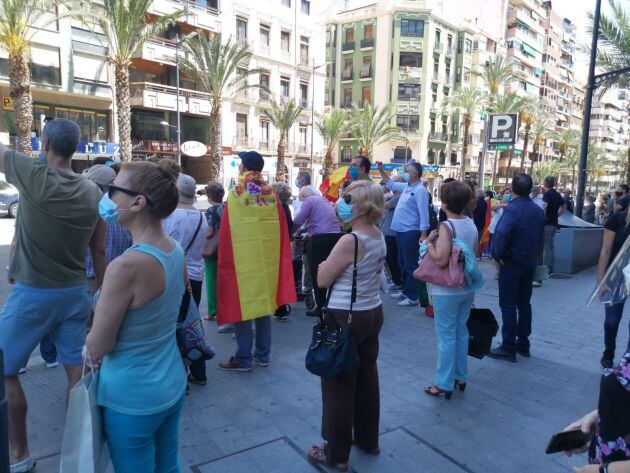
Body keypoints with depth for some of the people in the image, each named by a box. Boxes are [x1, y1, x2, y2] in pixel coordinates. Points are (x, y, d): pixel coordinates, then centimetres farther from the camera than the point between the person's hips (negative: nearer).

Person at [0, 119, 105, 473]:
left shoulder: (34, 176, -14)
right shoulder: (93, 192, 0)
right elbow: (99, 252, 4)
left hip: (32, 294, -4)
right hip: (76, 293, 5)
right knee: (78, 369, 11)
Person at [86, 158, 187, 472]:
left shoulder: (126, 266, -28)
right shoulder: (176, 251, -4)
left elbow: (97, 347, -17)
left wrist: (93, 342, 5)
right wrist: (102, 341, 7)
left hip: (132, 396, -7)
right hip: (172, 383, 7)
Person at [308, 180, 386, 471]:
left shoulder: (349, 241, -23)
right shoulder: (379, 237, 3)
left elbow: (322, 279, -16)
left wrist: (325, 259, 1)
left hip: (346, 318, -8)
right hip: (373, 313, 9)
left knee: (339, 383, 6)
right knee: (367, 376, 20)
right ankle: (368, 439, 38)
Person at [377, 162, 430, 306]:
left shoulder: (420, 190, -15)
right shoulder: (406, 186, 12)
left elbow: (424, 214, -20)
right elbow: (391, 184, 30)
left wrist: (423, 235, -24)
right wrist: (381, 171, 23)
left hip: (411, 232, -10)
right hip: (401, 231, 10)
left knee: (410, 265, -4)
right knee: (403, 263, 18)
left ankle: (413, 297, 3)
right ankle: (406, 290, 30)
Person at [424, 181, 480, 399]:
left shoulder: (446, 227, -20)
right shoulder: (471, 224, 3)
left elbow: (440, 259, -29)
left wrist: (429, 242, -13)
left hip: (447, 290, -7)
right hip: (467, 287, 7)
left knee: (446, 336, 2)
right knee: (461, 332, 18)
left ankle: (444, 385, 12)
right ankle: (460, 377, 31)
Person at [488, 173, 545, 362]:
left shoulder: (512, 209, -18)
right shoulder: (538, 210, 7)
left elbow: (501, 234, -32)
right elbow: (540, 236, 14)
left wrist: (498, 254, -18)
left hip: (512, 263, -8)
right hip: (530, 263, 8)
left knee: (508, 305, -1)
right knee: (524, 303, 15)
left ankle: (509, 348, 3)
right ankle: (523, 344, 24)